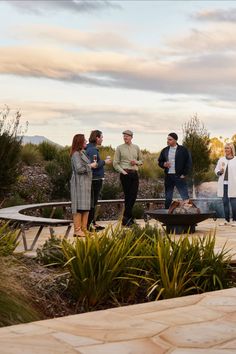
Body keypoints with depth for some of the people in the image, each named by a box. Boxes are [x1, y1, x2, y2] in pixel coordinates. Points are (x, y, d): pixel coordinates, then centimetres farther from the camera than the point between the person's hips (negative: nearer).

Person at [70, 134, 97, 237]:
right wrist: (90, 166, -10)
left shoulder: (82, 153, 17)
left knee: (86, 207, 10)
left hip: (86, 183, 10)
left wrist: (92, 165, 8)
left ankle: (84, 229, 15)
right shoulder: (76, 154, -12)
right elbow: (79, 169, -20)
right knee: (79, 207, -7)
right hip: (79, 183, -10)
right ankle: (77, 230, -4)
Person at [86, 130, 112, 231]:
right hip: (95, 179, -10)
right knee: (92, 202, -4)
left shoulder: (91, 148, 14)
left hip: (95, 179, 10)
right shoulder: (92, 150, -18)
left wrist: (104, 160, 11)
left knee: (93, 202, 16)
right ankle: (89, 224, 1)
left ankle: (93, 223, 25)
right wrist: (104, 162, -13)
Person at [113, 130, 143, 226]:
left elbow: (141, 161, 19)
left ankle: (126, 219, 10)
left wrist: (136, 162, -3)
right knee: (128, 196, -3)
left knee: (133, 196, 0)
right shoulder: (119, 148, 3)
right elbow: (115, 163, 1)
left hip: (134, 174, 4)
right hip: (125, 174, -4)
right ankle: (129, 218, 6)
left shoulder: (136, 148, 13)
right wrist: (123, 171, -10)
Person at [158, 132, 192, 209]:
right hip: (168, 176, 4)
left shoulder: (183, 150, -2)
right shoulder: (165, 150, 10)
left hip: (179, 176, -4)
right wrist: (164, 164, -6)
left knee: (185, 197, -5)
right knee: (168, 199, 8)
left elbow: (189, 162, -2)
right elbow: (159, 162, 16)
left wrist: (184, 174, -6)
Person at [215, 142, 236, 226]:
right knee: (225, 202, 8)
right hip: (223, 184, 4)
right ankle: (227, 220, 15)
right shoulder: (221, 159, 12)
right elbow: (216, 170, 12)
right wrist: (220, 171, -10)